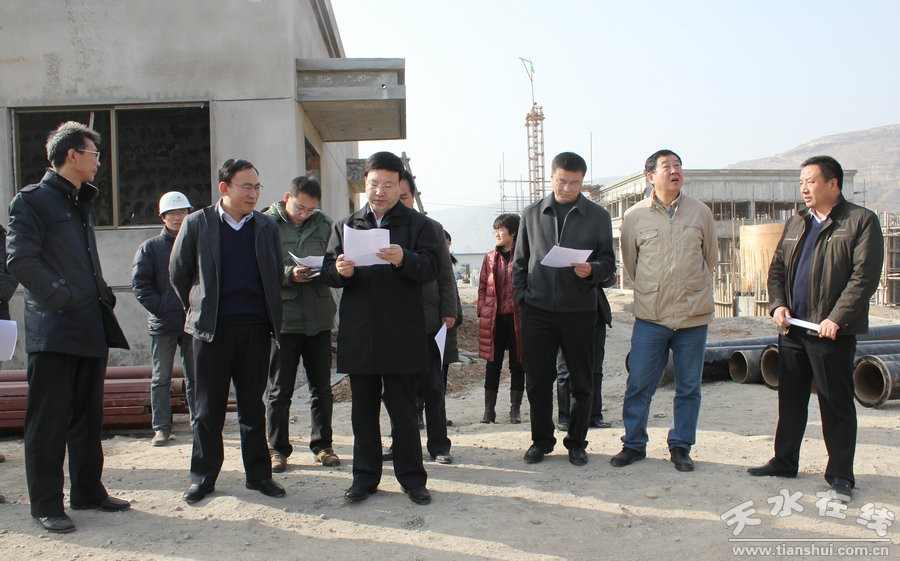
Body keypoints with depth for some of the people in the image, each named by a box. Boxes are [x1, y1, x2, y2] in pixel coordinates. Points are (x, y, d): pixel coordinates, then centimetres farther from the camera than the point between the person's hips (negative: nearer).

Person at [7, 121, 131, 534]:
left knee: (88, 416, 14)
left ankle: (87, 491, 25)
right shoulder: (33, 200, -6)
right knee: (48, 420, -1)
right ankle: (46, 504, 9)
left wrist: (102, 295, 10)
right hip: (53, 330, -8)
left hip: (91, 328, 8)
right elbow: (20, 259, -15)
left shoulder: (81, 203, 20)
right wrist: (62, 299, -18)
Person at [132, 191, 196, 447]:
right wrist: (160, 308, -11)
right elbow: (140, 283, -1)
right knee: (161, 378, 6)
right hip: (162, 324, -1)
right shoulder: (150, 248, 4)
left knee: (195, 377, 8)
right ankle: (161, 427, 13)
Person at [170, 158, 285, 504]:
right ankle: (203, 476, 18)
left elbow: (276, 277, 14)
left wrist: (271, 317, 11)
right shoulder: (197, 224, 2)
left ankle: (258, 474, 19)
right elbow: (178, 273, 8)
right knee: (208, 408, 6)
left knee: (253, 407, 9)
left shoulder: (267, 227, 8)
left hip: (255, 329, 2)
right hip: (212, 330, -2)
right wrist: (198, 309, 9)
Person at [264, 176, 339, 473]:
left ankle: (323, 445, 25)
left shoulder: (323, 224, 8)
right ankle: (278, 449, 19)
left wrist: (324, 270, -11)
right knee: (279, 390, 6)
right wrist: (289, 274, -22)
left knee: (322, 388, 12)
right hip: (283, 317, -3)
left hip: (319, 317, 4)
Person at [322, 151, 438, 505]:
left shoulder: (417, 225, 5)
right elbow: (328, 273, 9)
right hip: (358, 333, 3)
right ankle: (365, 477, 22)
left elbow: (430, 269, -8)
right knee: (363, 409, 11)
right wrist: (340, 271, -15)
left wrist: (403, 260, -27)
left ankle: (411, 477, 17)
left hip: (401, 333, -3)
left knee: (403, 408, 4)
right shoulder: (347, 225, 13)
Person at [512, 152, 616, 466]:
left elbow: (608, 262, 5)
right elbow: (519, 261, 14)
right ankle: (541, 440, 21)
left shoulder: (597, 216, 5)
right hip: (537, 310, 1)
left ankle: (577, 442, 23)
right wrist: (521, 296, 2)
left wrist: (591, 270, -17)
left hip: (579, 311, -1)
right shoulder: (532, 214, 9)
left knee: (581, 382, 7)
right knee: (537, 380, 5)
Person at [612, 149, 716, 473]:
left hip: (693, 315, 1)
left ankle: (680, 447, 22)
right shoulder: (635, 216, 0)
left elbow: (710, 259, 16)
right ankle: (634, 444, 18)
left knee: (689, 387, 8)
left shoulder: (701, 212, 3)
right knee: (638, 385, 3)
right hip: (650, 316, -1)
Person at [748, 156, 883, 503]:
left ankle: (840, 475, 13)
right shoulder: (795, 223, 15)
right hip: (792, 328, 6)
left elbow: (865, 275, -13)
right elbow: (777, 268, 17)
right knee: (790, 399, 14)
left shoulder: (862, 221, -4)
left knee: (836, 405, 2)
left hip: (832, 331, -6)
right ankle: (784, 462, 26)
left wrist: (837, 318, -19)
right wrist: (778, 304, 0)